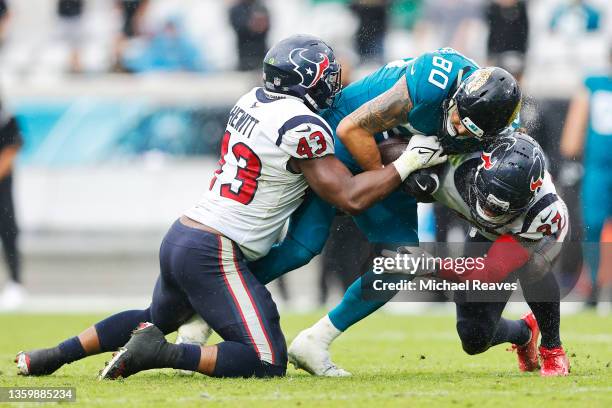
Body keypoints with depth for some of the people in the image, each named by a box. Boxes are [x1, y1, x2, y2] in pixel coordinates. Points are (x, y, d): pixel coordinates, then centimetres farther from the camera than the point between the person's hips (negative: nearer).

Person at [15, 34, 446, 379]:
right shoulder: (302, 127, -14)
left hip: (179, 237, 9)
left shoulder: (253, 100, 10)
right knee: (268, 365, -10)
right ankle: (159, 354, -17)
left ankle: (55, 354, 24)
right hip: (215, 255, -9)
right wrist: (406, 164, -4)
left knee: (156, 321, 34)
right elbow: (349, 197, -13)